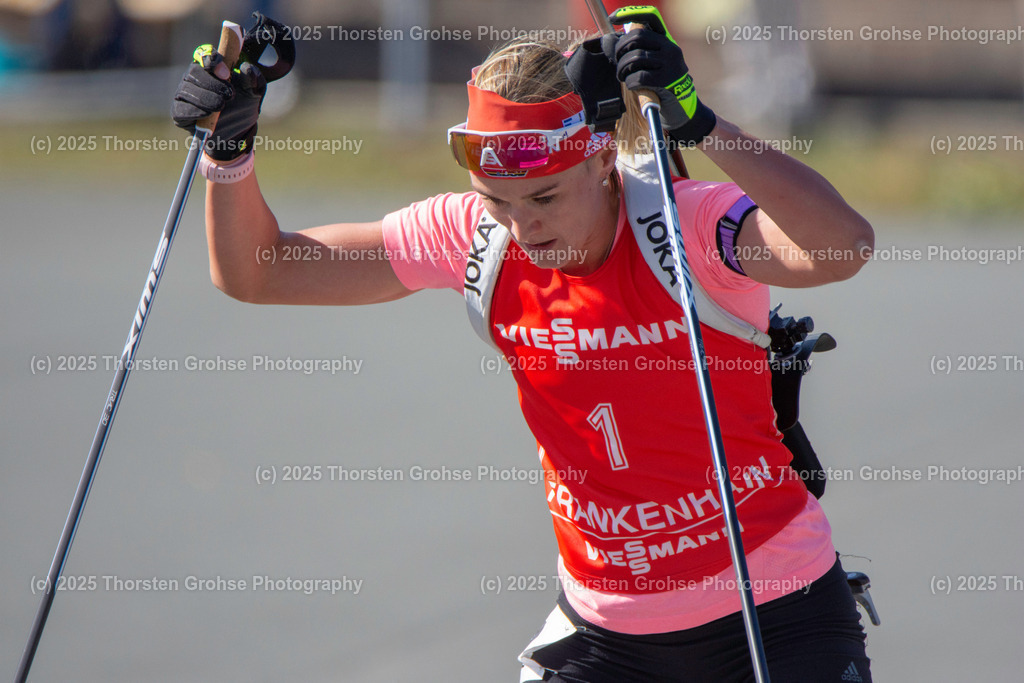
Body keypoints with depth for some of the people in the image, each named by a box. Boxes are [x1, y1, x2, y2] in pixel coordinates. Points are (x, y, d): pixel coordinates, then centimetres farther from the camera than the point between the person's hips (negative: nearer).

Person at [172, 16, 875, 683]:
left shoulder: (689, 223, -21)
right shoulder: (476, 236, -8)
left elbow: (843, 247, -43)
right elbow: (257, 273, -1)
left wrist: (701, 125, -49)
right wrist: (230, 152, -18)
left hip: (774, 614, -4)